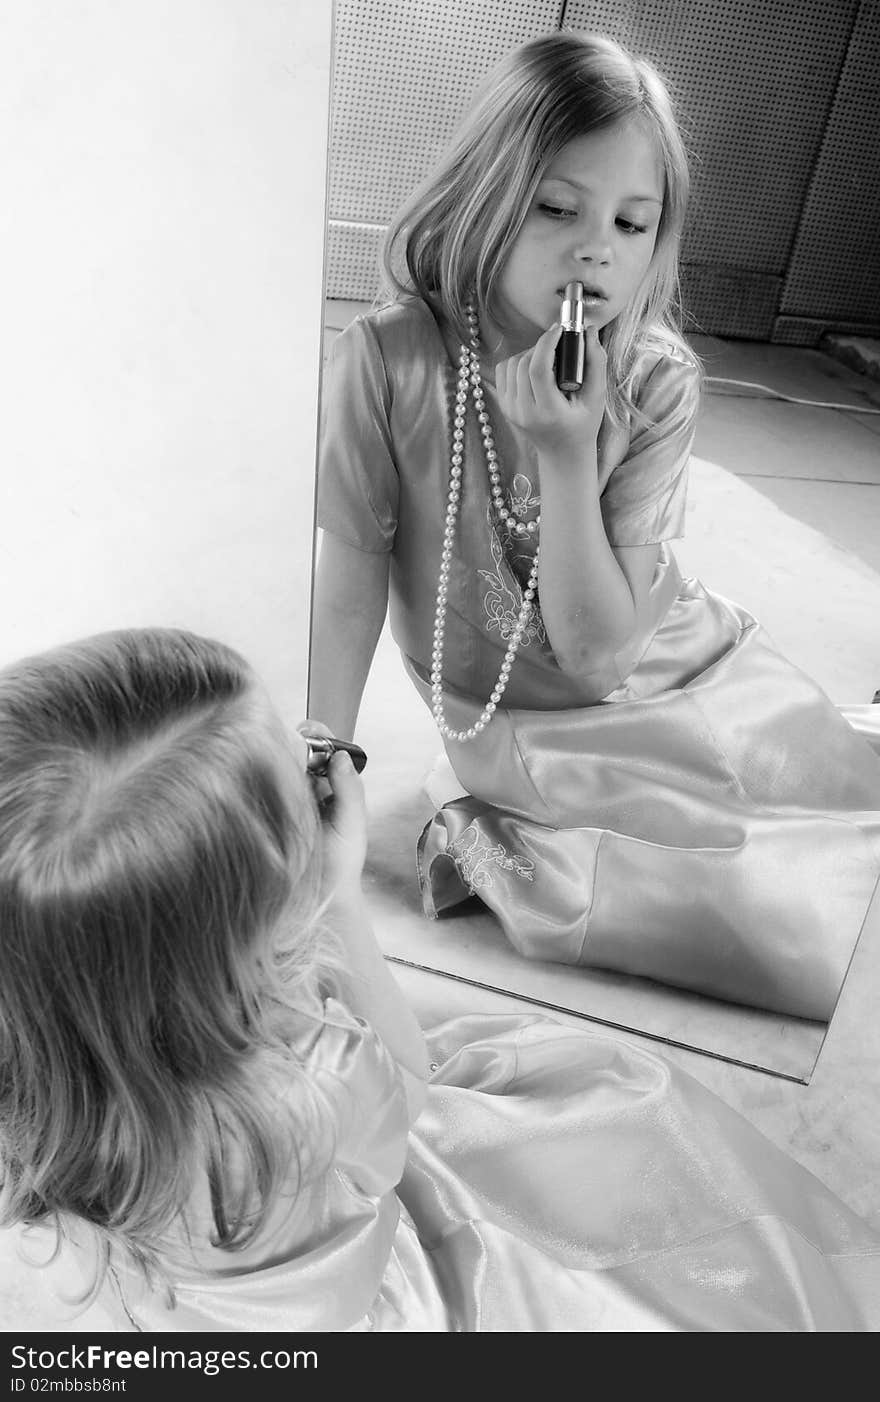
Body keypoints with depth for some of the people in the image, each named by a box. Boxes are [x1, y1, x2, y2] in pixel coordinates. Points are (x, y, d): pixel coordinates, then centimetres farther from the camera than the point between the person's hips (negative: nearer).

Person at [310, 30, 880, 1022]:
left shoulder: (657, 382, -10)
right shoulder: (387, 363, -17)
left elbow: (600, 652, -16)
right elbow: (347, 591, -12)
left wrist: (569, 451, -25)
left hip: (696, 671, 4)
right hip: (542, 732, -3)